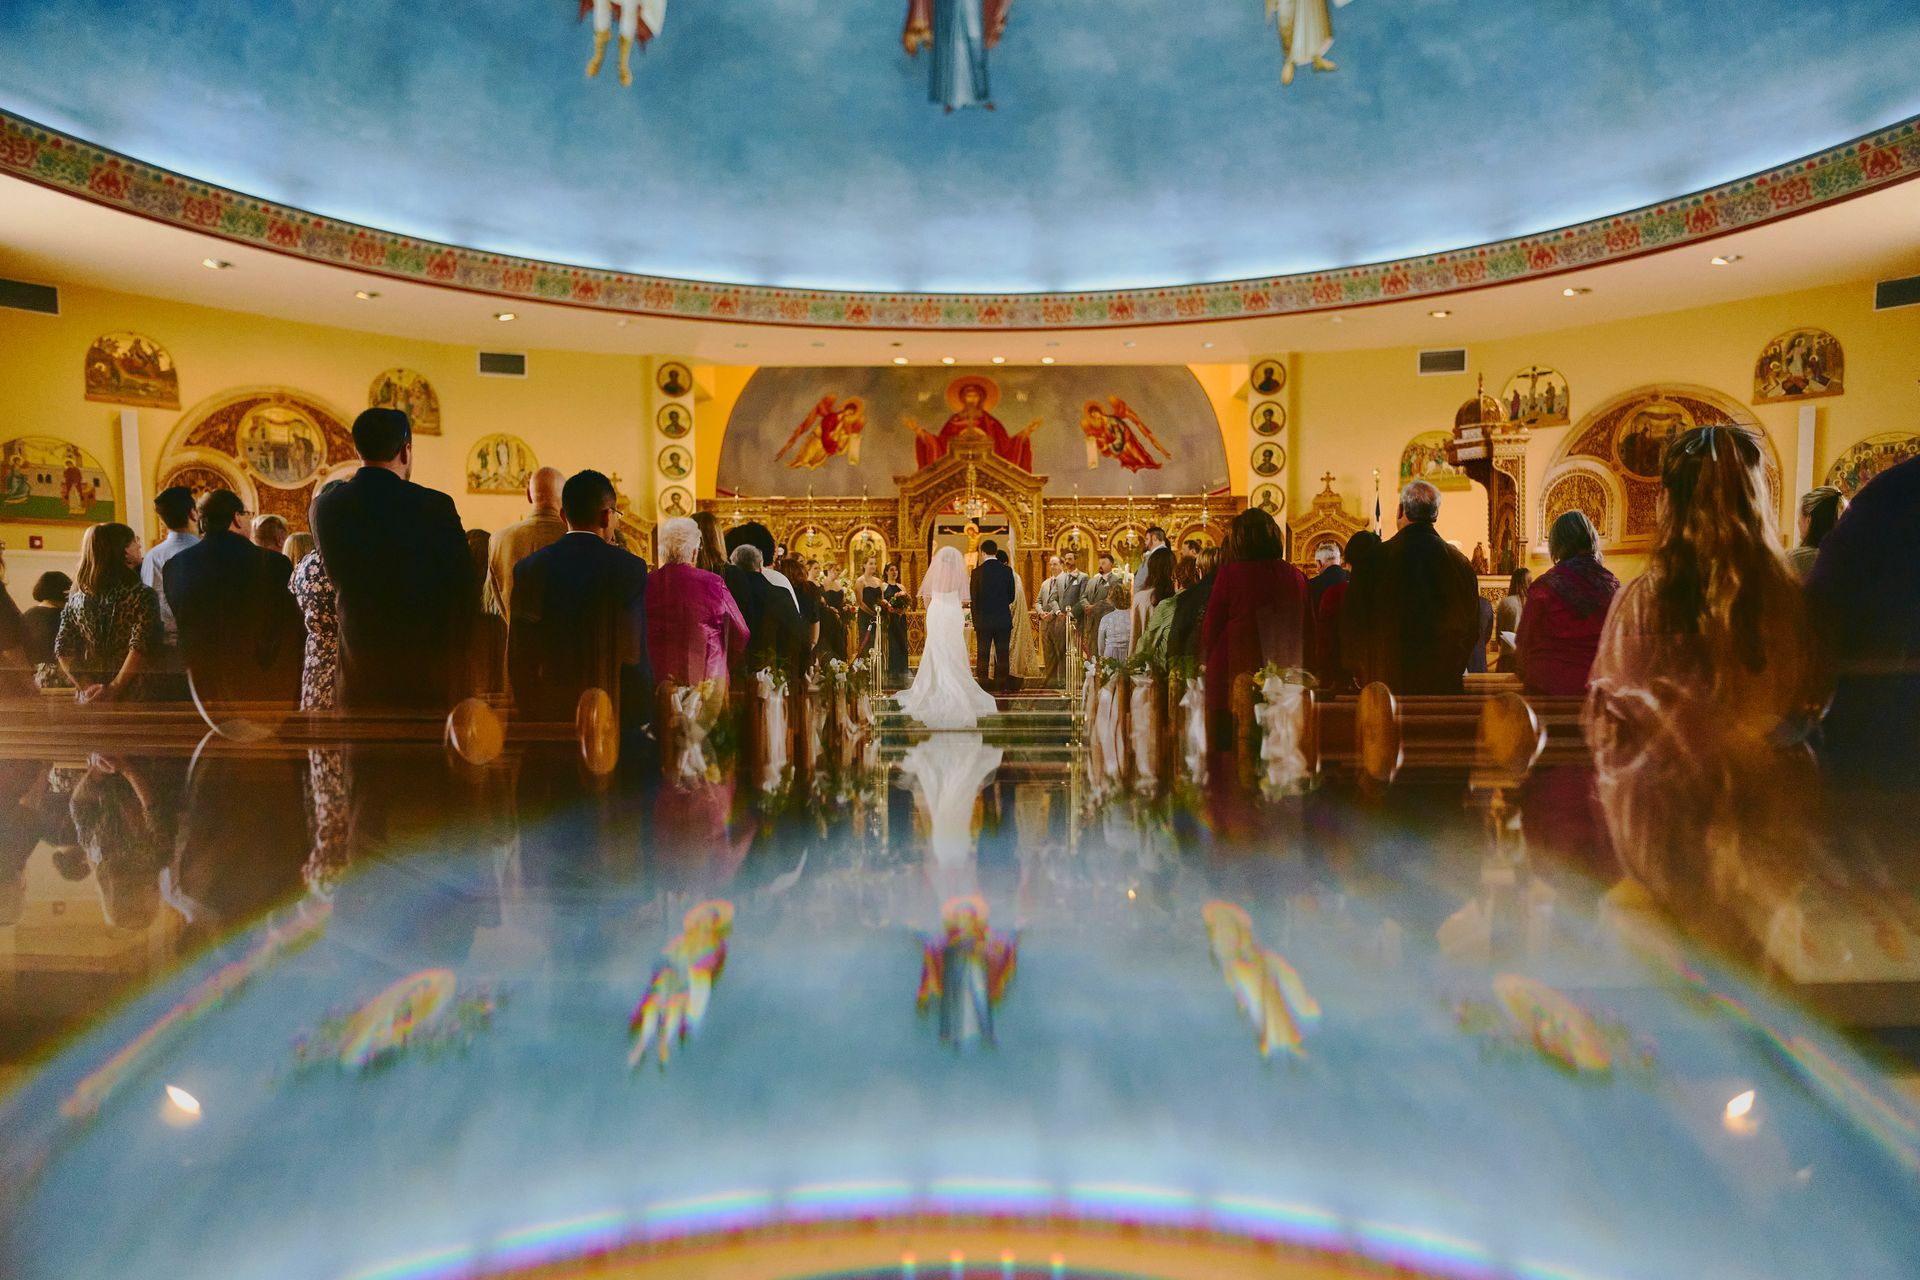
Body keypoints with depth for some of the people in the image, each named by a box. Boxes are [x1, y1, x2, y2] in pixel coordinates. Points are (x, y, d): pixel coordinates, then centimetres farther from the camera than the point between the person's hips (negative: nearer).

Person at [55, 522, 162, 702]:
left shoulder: (76, 598, 8)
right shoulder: (141, 595, -9)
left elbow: (63, 650, 3)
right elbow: (141, 648, -21)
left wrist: (88, 687, -3)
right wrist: (115, 688, -16)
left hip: (88, 701, 6)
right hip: (131, 700, -5)